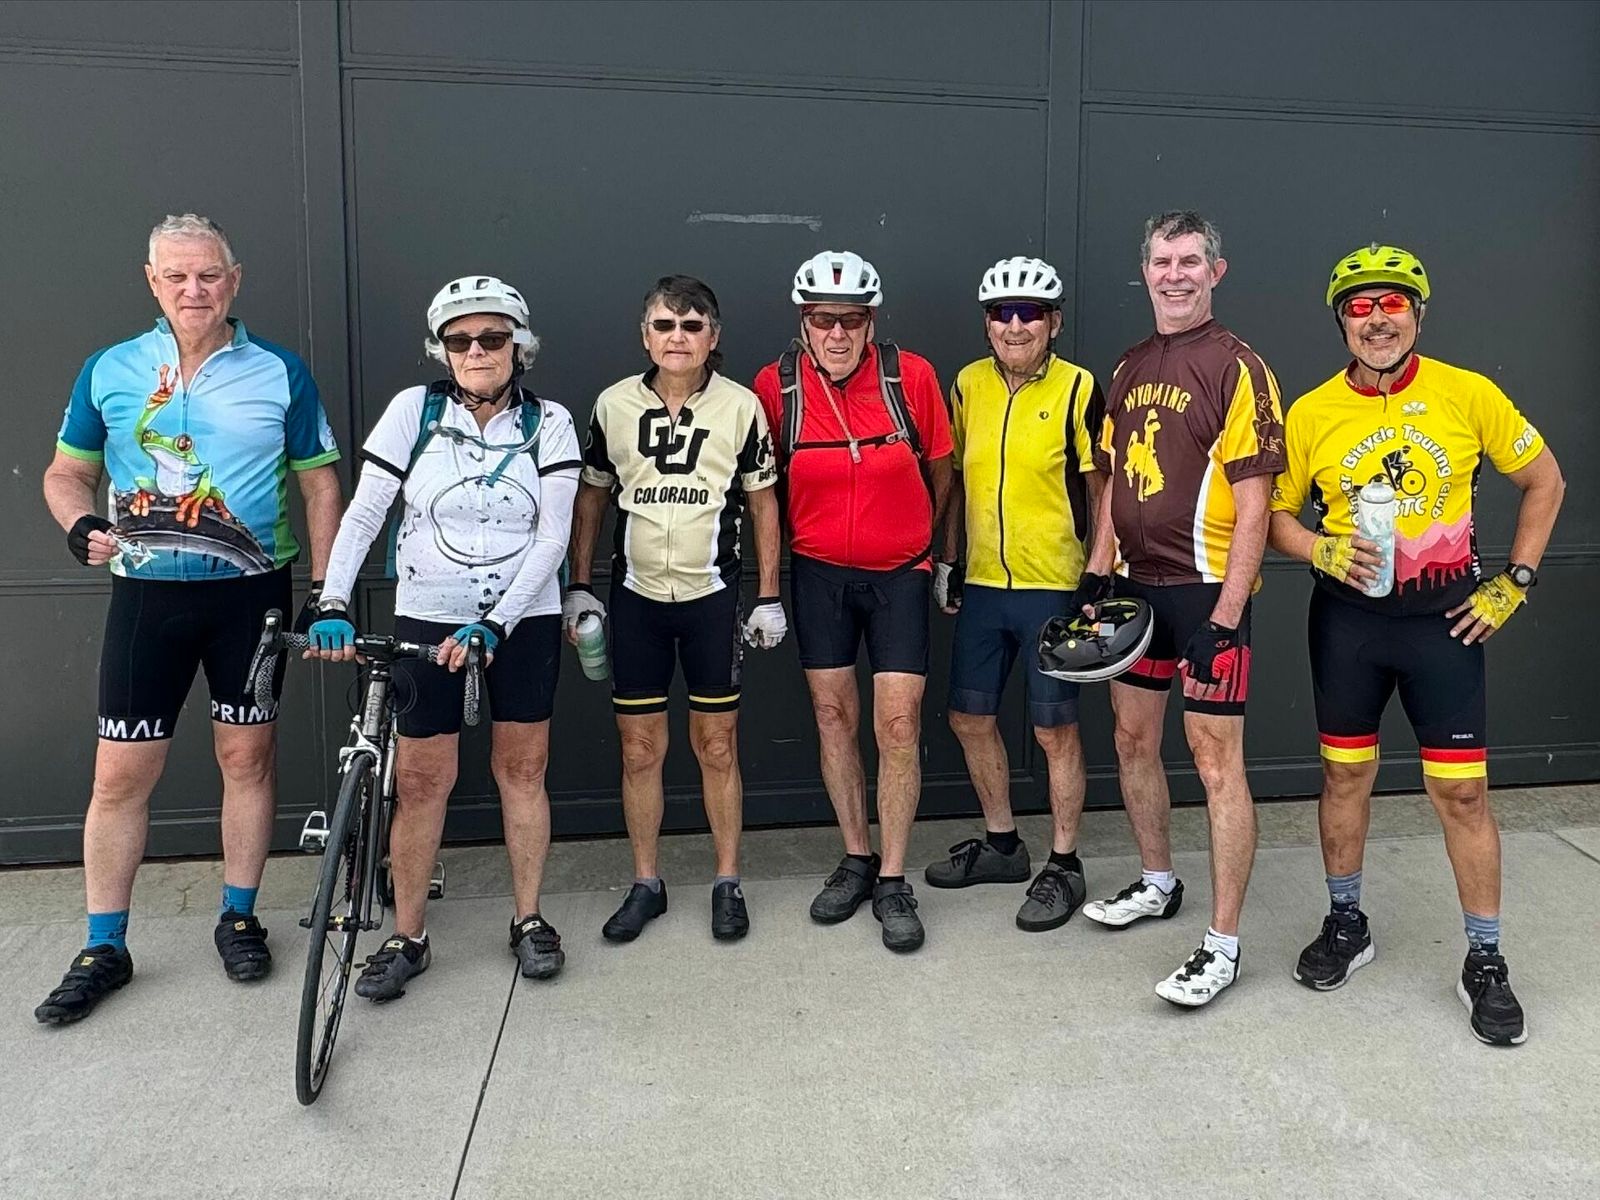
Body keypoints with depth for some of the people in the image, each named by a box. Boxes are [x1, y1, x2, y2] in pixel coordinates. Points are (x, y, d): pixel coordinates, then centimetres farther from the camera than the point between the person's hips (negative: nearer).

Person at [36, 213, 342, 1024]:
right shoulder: (109, 371, 3)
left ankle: (238, 918, 26)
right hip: (147, 594, 1)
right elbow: (67, 473, 10)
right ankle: (104, 948, 18)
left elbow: (320, 484, 2)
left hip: (252, 592, -1)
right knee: (120, 774, 3)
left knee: (247, 756, 9)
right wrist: (81, 525, -13)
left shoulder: (281, 373, -1)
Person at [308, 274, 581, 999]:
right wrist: (334, 604, -19)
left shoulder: (549, 423, -4)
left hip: (524, 621, 0)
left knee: (521, 768, 9)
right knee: (421, 778, 3)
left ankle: (528, 919, 25)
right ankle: (407, 939, 18)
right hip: (426, 620, 0)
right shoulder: (414, 409, -4)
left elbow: (552, 538, -10)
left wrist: (493, 625, -20)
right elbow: (363, 513, -5)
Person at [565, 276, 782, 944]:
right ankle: (646, 885, 22)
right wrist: (579, 587, 7)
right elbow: (591, 497, 11)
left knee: (717, 746, 6)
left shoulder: (740, 406, -3)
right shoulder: (614, 405, 1)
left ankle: (728, 883, 20)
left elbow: (763, 502, 3)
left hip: (712, 597, -1)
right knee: (639, 749, 7)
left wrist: (769, 598, 1)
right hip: (635, 598, 2)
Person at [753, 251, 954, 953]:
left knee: (898, 723, -4)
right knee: (833, 713, 9)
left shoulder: (911, 376, -10)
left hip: (898, 573, -1)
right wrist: (786, 554, 9)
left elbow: (941, 469, 5)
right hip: (818, 573, 2)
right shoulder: (774, 385, -8)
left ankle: (892, 882, 9)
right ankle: (856, 860, 26)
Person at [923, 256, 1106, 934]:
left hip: (1053, 586, -5)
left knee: (1055, 730, 3)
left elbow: (1101, 490, -5)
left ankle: (1063, 866, 19)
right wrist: (947, 561, 13)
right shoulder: (968, 385, 6)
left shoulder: (1077, 389, -8)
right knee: (969, 716, 12)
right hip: (982, 584, 6)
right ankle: (1001, 844, 32)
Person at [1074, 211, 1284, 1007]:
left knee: (1216, 760, -3)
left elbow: (1253, 505, -14)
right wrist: (1096, 572, 9)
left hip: (1206, 590, -7)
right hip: (1138, 584, 7)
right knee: (1134, 739, 16)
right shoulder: (1129, 368, 12)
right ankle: (1157, 883, 36)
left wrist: (1224, 619, -19)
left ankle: (1223, 945, 7)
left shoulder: (1235, 367, -10)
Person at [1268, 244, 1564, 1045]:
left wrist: (1515, 583, 2)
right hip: (1347, 618, 1)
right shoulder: (1312, 414, -3)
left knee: (1462, 791, 1)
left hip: (1443, 618, -1)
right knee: (1345, 774, 12)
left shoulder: (1468, 395, -5)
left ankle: (1486, 963, 17)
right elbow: (1274, 513, 5)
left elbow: (1543, 481, 7)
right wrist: (1321, 551, -15)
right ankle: (1345, 925, 30)